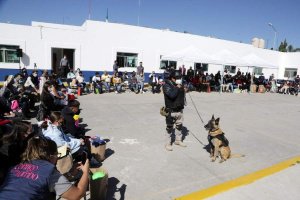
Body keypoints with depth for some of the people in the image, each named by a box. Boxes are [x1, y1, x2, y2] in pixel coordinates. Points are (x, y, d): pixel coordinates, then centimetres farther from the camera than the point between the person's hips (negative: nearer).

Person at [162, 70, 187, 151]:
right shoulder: (166, 85, -13)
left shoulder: (180, 85, 8)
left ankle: (178, 140, 37)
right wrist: (177, 88, -19)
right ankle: (168, 143, 14)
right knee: (169, 127, 2)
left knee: (179, 126, 19)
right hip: (171, 110, -7)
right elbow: (172, 95, -29)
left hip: (180, 110, 7)